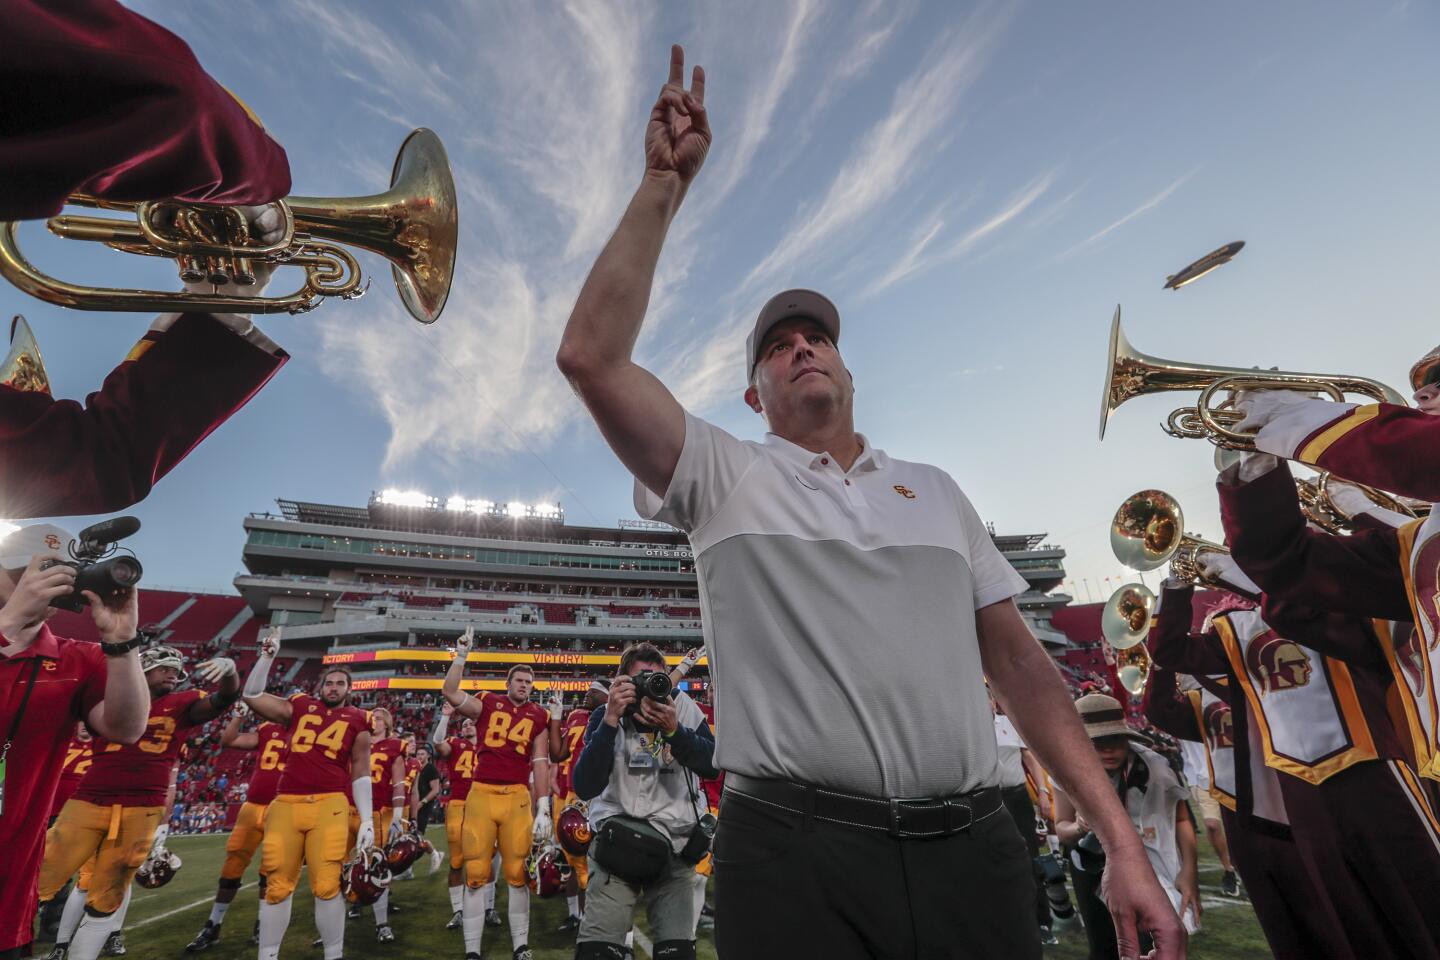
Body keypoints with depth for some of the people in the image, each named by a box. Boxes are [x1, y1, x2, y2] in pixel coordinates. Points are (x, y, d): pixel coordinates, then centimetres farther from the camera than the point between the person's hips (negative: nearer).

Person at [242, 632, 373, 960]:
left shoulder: (357, 721, 9)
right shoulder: (299, 706, 14)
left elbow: (360, 773, 9)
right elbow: (252, 696, 12)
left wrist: (367, 819, 2)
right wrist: (267, 656, 5)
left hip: (329, 806, -2)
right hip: (286, 804, 2)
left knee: (327, 885, -7)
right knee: (277, 885, 7)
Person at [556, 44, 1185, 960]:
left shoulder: (936, 491, 13)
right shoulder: (724, 475, 3)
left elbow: (1019, 661, 11)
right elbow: (590, 356, -9)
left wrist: (1124, 842, 5)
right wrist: (663, 187, -7)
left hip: (974, 850, 4)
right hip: (796, 851, -3)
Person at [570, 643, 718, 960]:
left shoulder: (683, 707, -5)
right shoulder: (604, 716, -6)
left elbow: (712, 766, -14)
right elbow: (584, 788, -17)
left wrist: (674, 730, -29)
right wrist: (610, 720, -26)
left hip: (676, 844, 1)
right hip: (616, 842, 0)